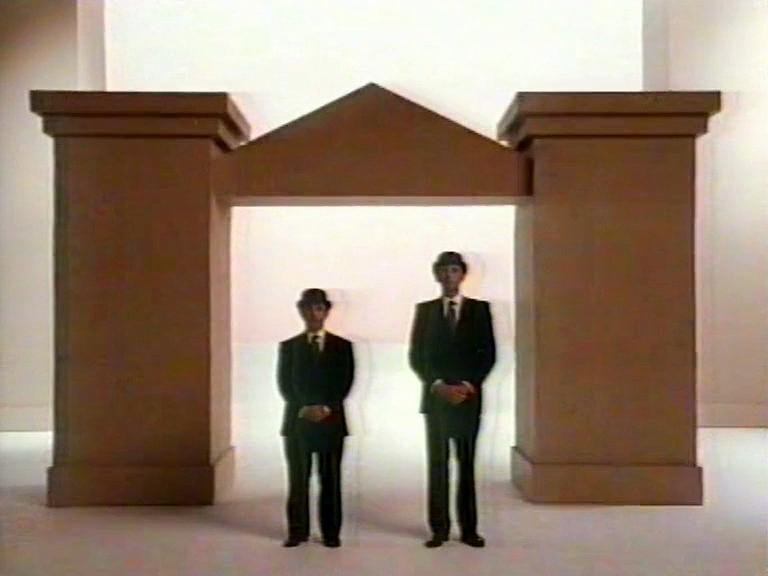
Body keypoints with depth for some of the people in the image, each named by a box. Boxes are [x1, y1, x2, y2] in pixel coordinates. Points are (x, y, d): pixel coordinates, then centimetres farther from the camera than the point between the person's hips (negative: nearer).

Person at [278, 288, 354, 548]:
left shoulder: (342, 346, 8)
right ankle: (297, 531, 12)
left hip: (331, 420, 0)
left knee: (330, 479, 2)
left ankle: (331, 532, 10)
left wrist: (326, 408, -13)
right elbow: (284, 385, 2)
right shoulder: (288, 346, 10)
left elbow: (345, 383, 0)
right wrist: (304, 409, -12)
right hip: (297, 420, 1)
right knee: (298, 479, 3)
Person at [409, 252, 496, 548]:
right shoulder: (425, 310, 5)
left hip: (469, 397, 0)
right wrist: (438, 385, -10)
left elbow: (489, 354, 1)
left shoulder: (480, 309, 4)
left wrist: (469, 385, -10)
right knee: (437, 464, 3)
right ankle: (439, 528, 10)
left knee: (467, 464, 5)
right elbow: (415, 356, 1)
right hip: (435, 396, 0)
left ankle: (469, 529, 12)